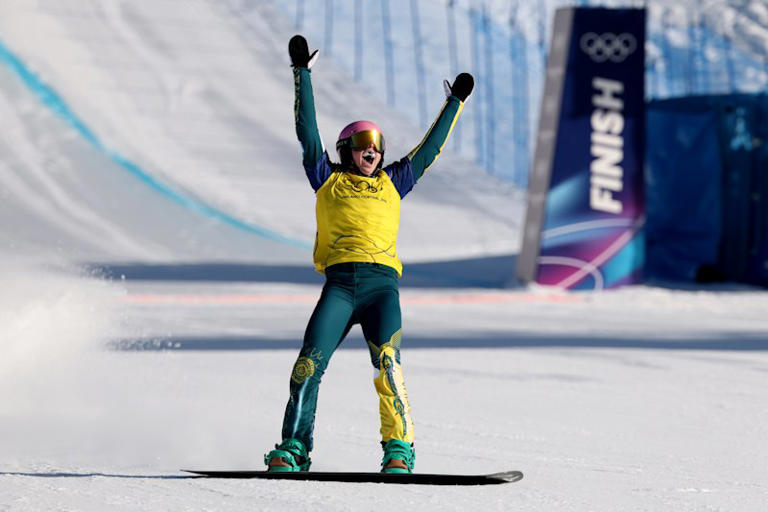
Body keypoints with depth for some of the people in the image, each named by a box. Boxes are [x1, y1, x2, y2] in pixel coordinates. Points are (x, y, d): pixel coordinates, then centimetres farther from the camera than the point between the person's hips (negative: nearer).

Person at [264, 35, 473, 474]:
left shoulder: (391, 183, 24)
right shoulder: (328, 180, 20)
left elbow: (430, 148, 33)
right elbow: (308, 131, 19)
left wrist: (455, 103, 38)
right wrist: (302, 73, 19)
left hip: (383, 283, 1)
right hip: (340, 283, -1)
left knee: (386, 362, -19)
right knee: (310, 362, -14)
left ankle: (400, 448, -19)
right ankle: (293, 449, -11)